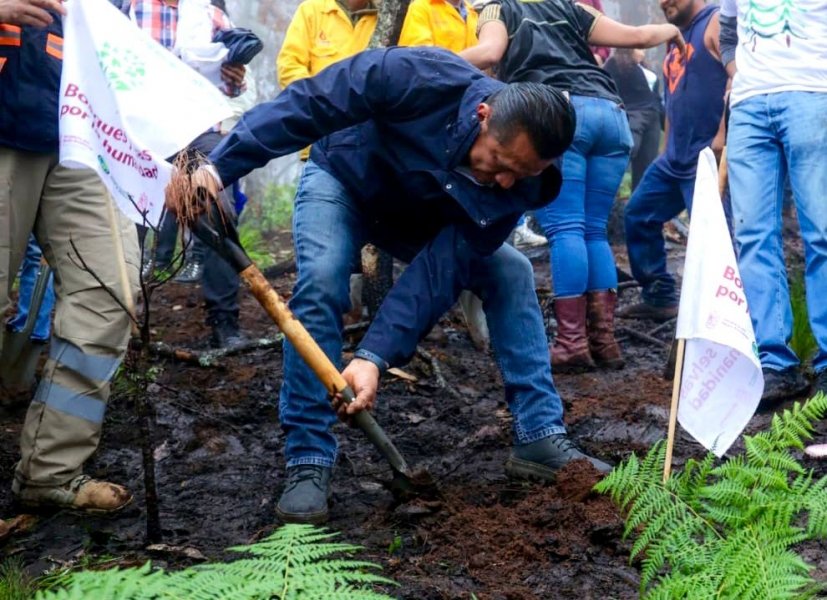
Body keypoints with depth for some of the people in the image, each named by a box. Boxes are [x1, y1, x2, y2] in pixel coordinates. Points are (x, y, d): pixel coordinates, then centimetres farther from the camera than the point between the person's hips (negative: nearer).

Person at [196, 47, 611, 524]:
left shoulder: (516, 183, -28)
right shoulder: (418, 78, -40)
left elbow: (440, 272, -31)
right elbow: (305, 105, -32)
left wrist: (374, 357, -40)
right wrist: (219, 168, -36)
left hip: (425, 221, 4)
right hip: (342, 181, -3)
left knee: (512, 273, -8)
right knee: (320, 282, -29)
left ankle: (541, 438, 0)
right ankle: (308, 463, -20)